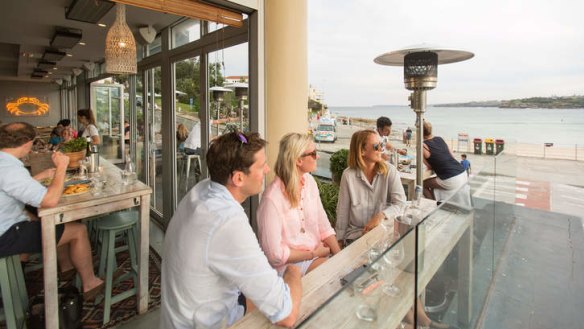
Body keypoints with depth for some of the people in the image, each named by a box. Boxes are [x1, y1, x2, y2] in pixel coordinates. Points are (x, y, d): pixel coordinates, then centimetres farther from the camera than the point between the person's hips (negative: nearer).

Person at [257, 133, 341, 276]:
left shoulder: (309, 181, -1)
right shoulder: (272, 199, -23)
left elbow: (323, 225, 3)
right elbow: (275, 254, -18)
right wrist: (313, 254, -10)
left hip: (318, 252, 7)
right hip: (290, 264, -6)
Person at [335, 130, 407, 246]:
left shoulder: (390, 170, -4)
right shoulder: (348, 175, -6)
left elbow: (400, 203, -8)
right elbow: (342, 211, 0)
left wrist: (381, 215, -26)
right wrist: (340, 239, 3)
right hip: (355, 233, -1)